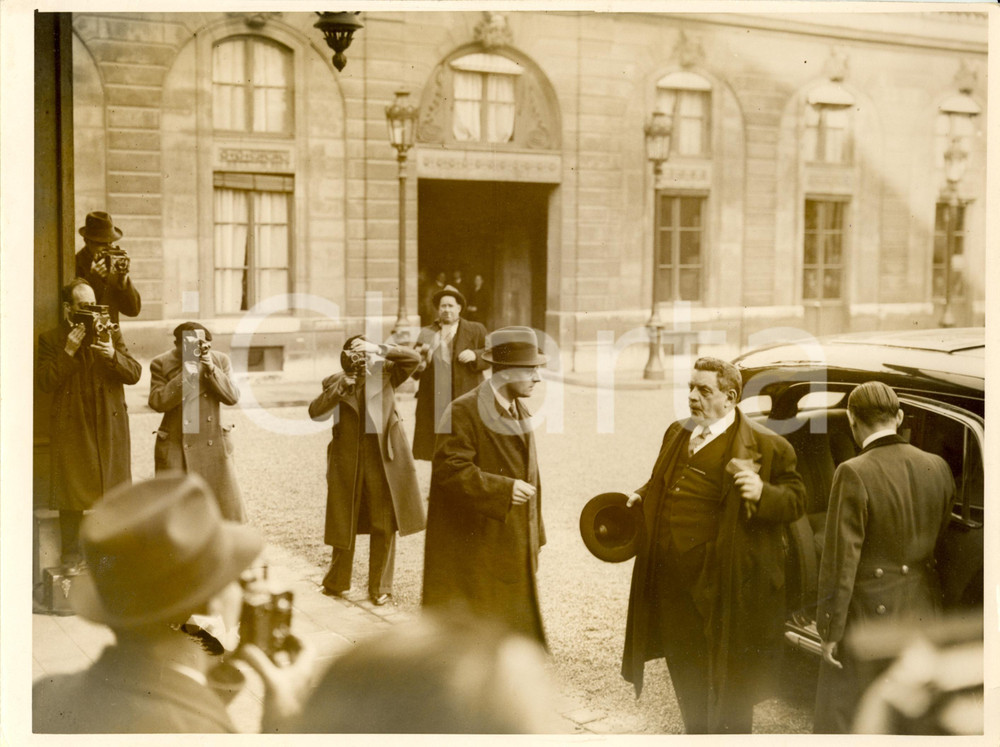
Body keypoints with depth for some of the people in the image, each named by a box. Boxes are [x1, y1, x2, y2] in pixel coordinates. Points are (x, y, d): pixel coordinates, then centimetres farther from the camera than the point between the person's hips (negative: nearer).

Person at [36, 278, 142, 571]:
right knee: (71, 492, 1)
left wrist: (113, 355, -18)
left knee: (113, 492, 4)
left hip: (110, 426, 2)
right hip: (71, 427, -1)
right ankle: (71, 555, 11)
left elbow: (134, 373, 0)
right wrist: (68, 352, -15)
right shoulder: (50, 339, 4)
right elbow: (45, 382, -7)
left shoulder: (112, 333, 9)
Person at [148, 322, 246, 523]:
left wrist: (211, 369, -17)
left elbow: (232, 397, -6)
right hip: (176, 448, -2)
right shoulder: (161, 364, -2)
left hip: (213, 447, 2)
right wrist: (184, 377, -19)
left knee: (225, 506, 3)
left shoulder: (220, 360, 4)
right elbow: (157, 402, -12)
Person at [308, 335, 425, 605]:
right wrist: (341, 387, -18)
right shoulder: (335, 382, 5)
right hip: (348, 460, 0)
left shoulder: (385, 374, 6)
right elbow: (315, 412, -8)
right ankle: (337, 582, 27)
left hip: (384, 458, 0)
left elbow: (413, 358, -8)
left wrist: (378, 349, -16)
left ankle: (380, 587, 15)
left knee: (385, 526, 4)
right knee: (344, 523, 10)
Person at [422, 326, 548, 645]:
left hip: (514, 552, 8)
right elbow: (448, 468, -23)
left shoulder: (521, 412, 12)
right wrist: (502, 489, -26)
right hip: (476, 554, -8)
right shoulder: (464, 411, -16)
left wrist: (534, 536, 18)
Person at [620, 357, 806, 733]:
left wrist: (762, 493, -27)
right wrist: (641, 497, 7)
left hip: (722, 586, -7)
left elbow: (796, 500, -9)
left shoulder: (766, 446, -10)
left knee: (726, 675, 4)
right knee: (684, 668, 20)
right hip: (672, 582, 7)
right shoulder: (677, 434, 12)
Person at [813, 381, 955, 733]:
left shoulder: (854, 474, -17)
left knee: (843, 720, 5)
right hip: (924, 618, 6)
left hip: (869, 617, -6)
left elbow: (840, 562, -16)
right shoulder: (938, 468, 0)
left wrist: (830, 631, -9)